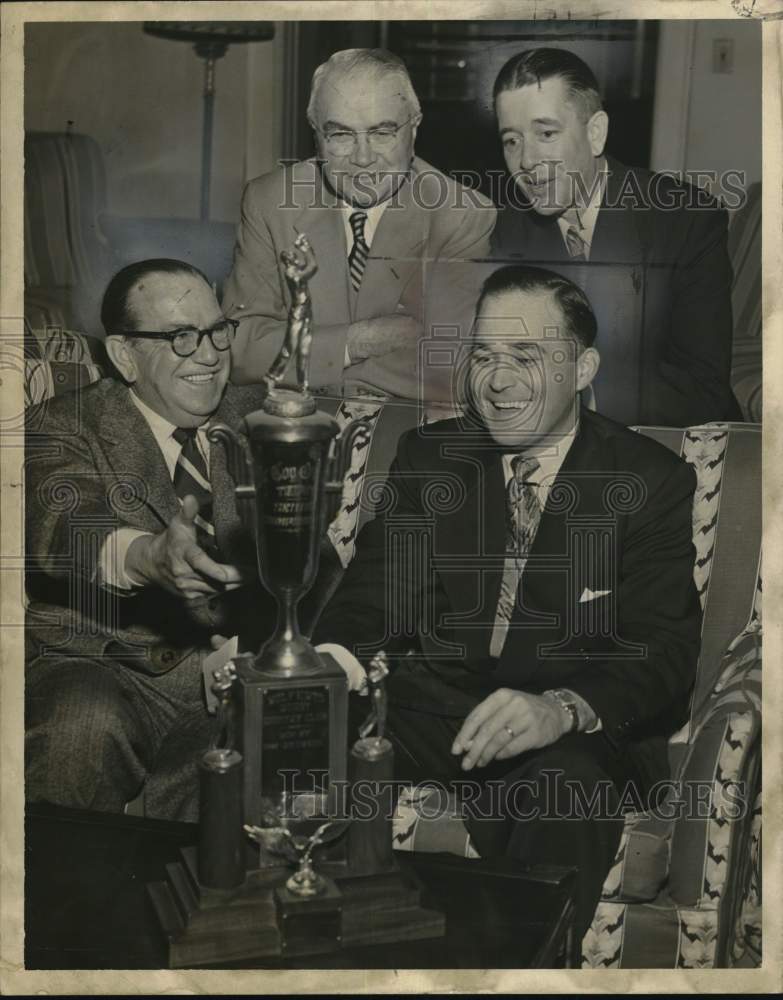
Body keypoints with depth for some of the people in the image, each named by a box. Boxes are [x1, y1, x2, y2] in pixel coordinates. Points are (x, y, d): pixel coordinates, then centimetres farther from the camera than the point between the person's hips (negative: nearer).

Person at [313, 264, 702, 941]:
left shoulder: (652, 480, -1)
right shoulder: (427, 457, 10)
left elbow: (664, 651, -11)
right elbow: (372, 592, 5)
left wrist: (561, 709, -32)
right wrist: (333, 657, -20)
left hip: (581, 737, -2)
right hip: (432, 708, 3)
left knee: (566, 790, -37)